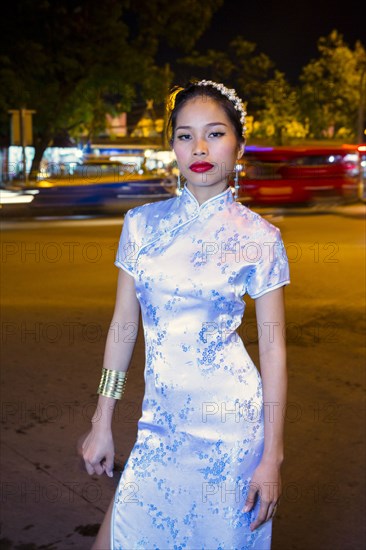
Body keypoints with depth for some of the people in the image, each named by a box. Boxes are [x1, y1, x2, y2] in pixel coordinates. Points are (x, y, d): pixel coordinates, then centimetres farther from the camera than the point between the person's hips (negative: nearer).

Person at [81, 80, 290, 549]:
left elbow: (273, 349, -4)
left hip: (231, 426, -3)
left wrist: (272, 456, -6)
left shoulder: (258, 236, -6)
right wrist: (102, 424, 8)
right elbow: (123, 325, 7)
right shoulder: (142, 223, 2)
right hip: (159, 424, 3)